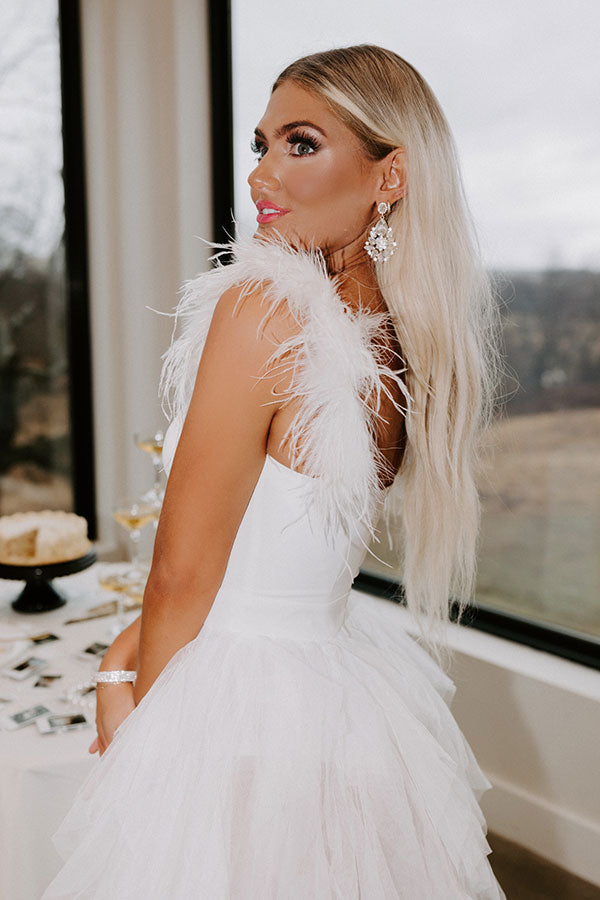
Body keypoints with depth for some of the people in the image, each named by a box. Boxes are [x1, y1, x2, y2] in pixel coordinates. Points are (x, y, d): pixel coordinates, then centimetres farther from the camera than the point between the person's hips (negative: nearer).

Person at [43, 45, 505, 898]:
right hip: (350, 694, 8)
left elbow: (181, 578, -18)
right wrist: (124, 658, 4)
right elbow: (284, 555, 5)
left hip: (239, 711, -7)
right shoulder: (406, 344, 0)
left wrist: (141, 708, 0)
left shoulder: (263, 308, -24)